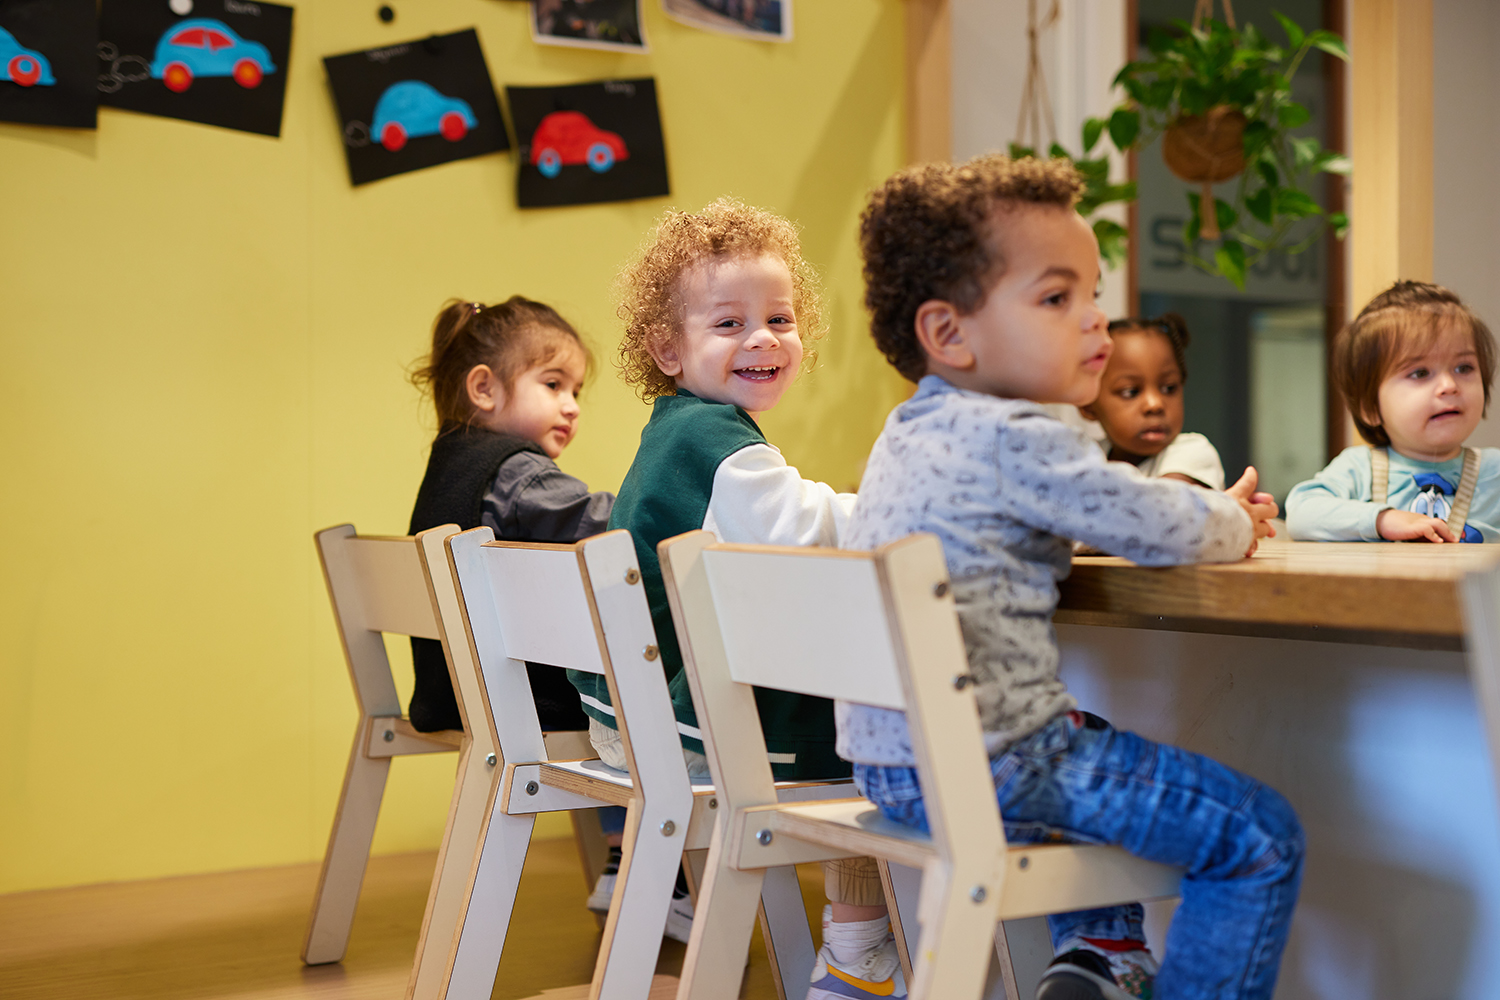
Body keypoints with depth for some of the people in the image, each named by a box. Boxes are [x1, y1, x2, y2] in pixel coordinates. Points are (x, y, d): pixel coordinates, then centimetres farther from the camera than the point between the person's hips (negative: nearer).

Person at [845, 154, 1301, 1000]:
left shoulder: (912, 431, 14)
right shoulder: (1012, 438, -17)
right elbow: (1156, 525, -15)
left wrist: (1210, 515, 18)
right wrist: (1232, 525, 8)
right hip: (988, 767, -10)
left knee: (1098, 743, 38)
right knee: (1263, 837, -4)